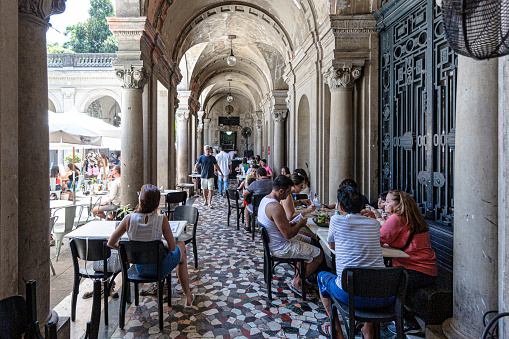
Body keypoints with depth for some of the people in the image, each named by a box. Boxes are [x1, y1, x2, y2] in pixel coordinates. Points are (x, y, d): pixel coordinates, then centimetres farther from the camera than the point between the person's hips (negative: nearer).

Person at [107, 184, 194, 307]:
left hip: (139, 268, 4)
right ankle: (188, 296, 39)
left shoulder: (129, 219, -16)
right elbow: (172, 247, -15)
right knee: (181, 246, 28)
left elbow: (111, 243, -5)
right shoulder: (161, 220, -23)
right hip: (159, 267, -3)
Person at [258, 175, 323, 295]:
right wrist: (300, 223, -8)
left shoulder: (265, 199, 2)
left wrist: (288, 223, 5)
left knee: (309, 241, 24)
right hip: (281, 248, -10)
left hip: (273, 242, 10)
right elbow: (288, 234, -26)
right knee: (318, 255, -4)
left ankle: (299, 274, 28)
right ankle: (297, 283, 9)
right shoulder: (276, 207, -30)